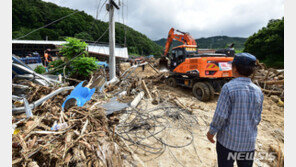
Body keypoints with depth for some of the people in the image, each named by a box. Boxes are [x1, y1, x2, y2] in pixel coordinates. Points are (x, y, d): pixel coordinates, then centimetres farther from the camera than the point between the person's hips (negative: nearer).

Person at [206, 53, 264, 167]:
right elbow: (257, 119, 5)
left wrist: (211, 132, -4)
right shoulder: (258, 91, -2)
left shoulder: (229, 87, -19)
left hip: (228, 140, -5)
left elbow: (220, 115, -18)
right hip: (249, 142, 5)